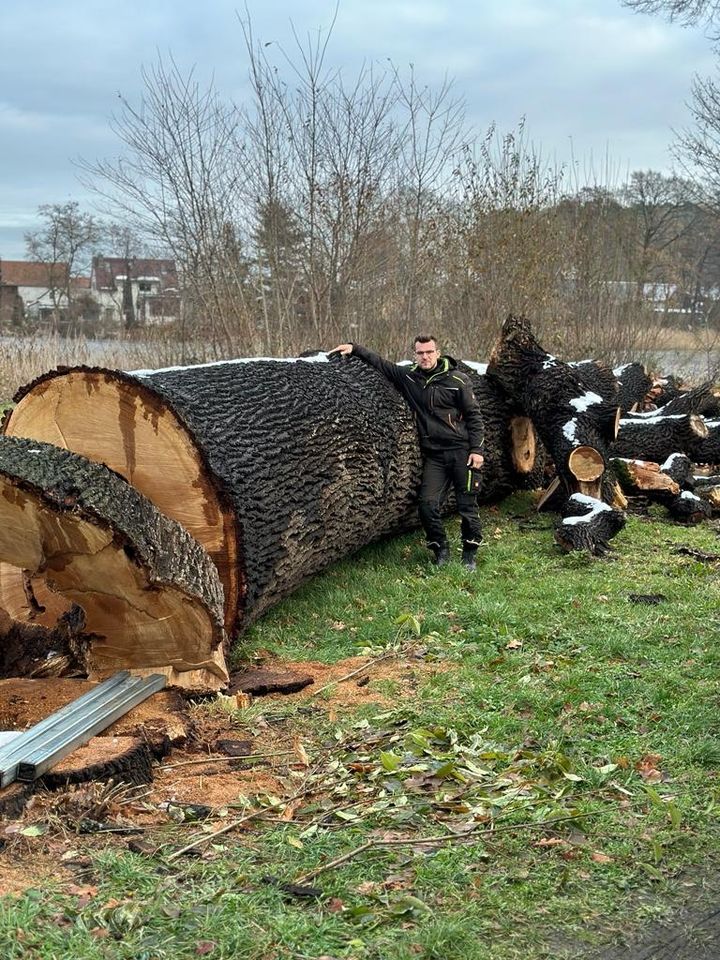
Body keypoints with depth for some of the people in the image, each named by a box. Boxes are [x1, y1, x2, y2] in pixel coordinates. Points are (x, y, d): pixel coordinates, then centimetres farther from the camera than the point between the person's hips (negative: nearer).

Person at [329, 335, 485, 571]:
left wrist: (477, 449, -9)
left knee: (467, 506, 2)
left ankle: (469, 554, 18)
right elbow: (380, 363, 12)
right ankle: (441, 550, 15)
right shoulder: (408, 377, 4)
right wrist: (354, 349, 3)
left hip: (462, 452, -3)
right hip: (433, 455, 3)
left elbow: (474, 416, -3)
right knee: (427, 505, -5)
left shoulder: (457, 380, -4)